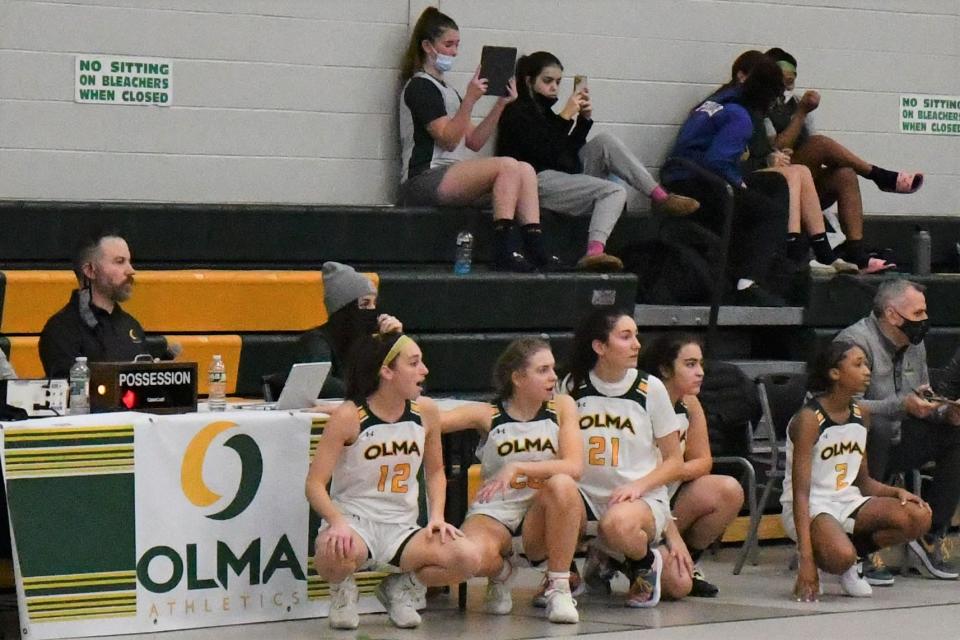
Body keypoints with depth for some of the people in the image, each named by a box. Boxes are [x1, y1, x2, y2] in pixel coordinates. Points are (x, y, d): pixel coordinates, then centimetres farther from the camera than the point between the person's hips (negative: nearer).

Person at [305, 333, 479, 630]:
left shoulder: (425, 411, 1)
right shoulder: (349, 416, -12)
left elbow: (435, 471, 17)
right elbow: (315, 484, -12)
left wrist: (436, 516, 0)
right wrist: (338, 523, -30)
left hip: (401, 528, 4)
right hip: (353, 522, -4)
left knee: (468, 558, -23)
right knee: (337, 554, -42)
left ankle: (400, 588, 8)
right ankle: (343, 590, 0)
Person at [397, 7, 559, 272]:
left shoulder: (446, 91, 26)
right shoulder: (420, 86, -2)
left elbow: (474, 141, 16)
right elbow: (448, 139, -13)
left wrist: (500, 104, 7)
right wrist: (470, 100, -22)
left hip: (449, 176, 9)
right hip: (422, 181, -9)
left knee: (525, 169, -9)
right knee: (508, 165, -26)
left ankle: (536, 247, -23)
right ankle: (504, 250, -32)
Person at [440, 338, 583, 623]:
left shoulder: (561, 407, -1)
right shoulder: (488, 415, -3)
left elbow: (573, 468, -15)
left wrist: (518, 468, -25)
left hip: (543, 514, 1)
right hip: (494, 515, -1)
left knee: (562, 485, -34)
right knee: (474, 558, -36)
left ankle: (559, 588, -17)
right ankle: (502, 571, 5)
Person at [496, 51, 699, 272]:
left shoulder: (544, 111, 24)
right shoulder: (517, 112, -3)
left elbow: (571, 150, 19)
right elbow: (543, 152, -16)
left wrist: (584, 119, 7)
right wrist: (566, 116, -15)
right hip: (539, 181, -9)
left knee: (605, 142, -7)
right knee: (614, 191, -26)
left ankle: (660, 196, -14)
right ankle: (594, 252, -46)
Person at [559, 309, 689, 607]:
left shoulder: (650, 389, 0)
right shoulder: (572, 387, 3)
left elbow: (675, 462, 2)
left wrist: (638, 485, -14)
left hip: (643, 499, -2)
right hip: (588, 497, 2)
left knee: (618, 523, -37)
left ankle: (646, 562, 0)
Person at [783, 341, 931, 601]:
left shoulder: (861, 415, 7)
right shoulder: (809, 419, -16)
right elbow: (800, 492, -21)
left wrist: (897, 492, -6)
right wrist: (806, 558, -29)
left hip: (848, 502, 7)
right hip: (809, 509, -7)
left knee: (919, 517, -17)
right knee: (841, 557, -38)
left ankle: (854, 558, 3)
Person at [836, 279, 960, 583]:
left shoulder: (914, 344, 10)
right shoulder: (856, 341, -18)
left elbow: (922, 406, 17)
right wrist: (902, 406, -36)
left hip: (894, 444, 8)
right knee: (876, 427, -39)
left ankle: (931, 535, -4)